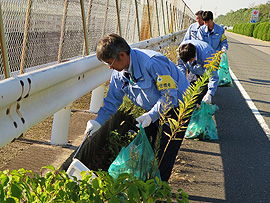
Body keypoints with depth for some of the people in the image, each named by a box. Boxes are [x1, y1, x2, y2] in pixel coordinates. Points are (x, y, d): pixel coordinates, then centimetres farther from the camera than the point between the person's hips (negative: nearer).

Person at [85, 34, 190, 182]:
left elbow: (170, 95, -28)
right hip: (154, 111, 8)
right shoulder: (119, 72, -5)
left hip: (176, 108, -7)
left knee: (163, 158, -8)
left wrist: (151, 115, -36)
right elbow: (112, 100, 5)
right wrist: (98, 122, -6)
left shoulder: (152, 63, -31)